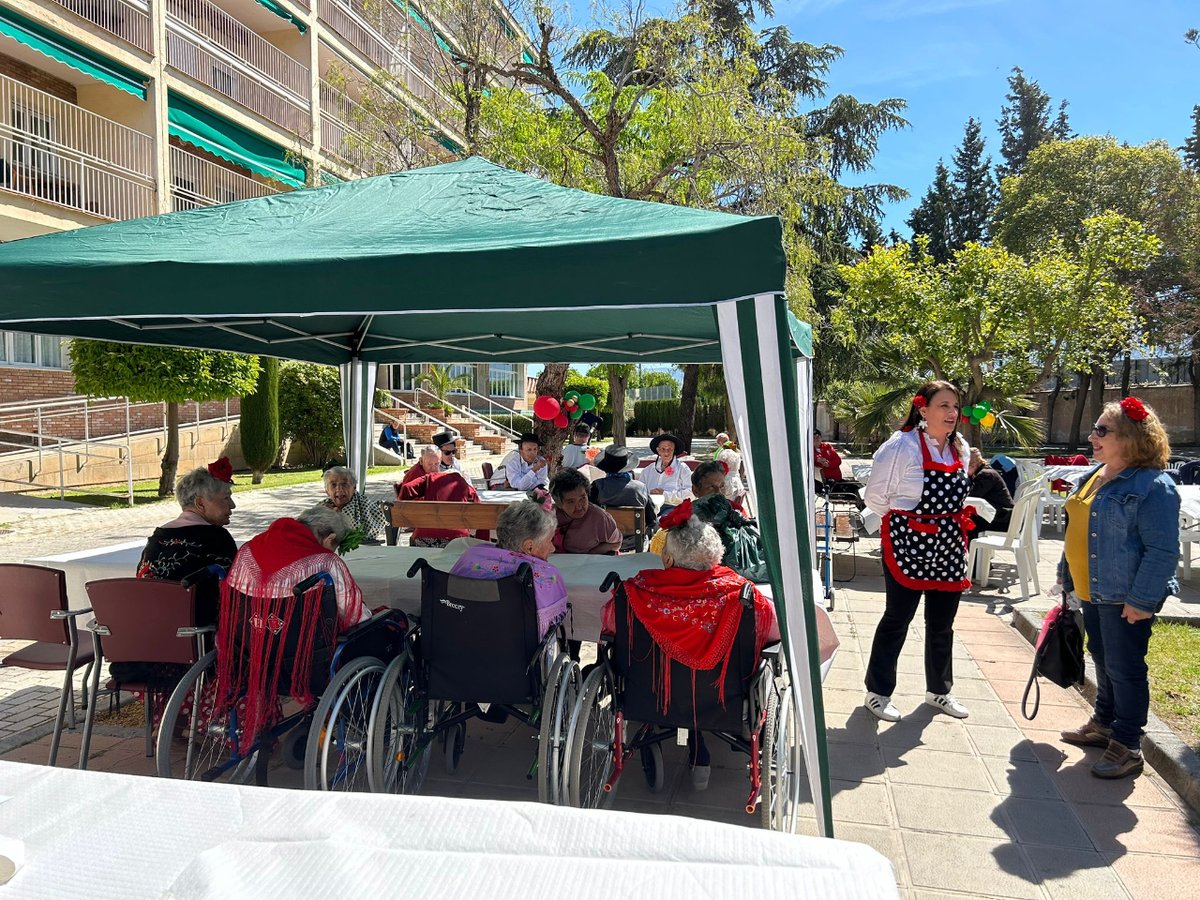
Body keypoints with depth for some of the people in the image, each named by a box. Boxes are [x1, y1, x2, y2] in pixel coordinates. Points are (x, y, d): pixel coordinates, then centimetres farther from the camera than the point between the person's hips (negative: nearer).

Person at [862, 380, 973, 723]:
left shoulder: (960, 448, 6)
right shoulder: (901, 446, -16)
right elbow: (876, 498, -11)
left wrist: (956, 519, 8)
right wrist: (907, 517, -3)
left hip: (950, 547, 6)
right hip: (909, 546, -6)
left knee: (942, 624, 16)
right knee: (897, 620, 4)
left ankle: (938, 691, 35)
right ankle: (877, 692, 19)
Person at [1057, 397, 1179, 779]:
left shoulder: (1152, 486, -18)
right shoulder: (1092, 477, 9)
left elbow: (1163, 551, -19)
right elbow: (1076, 532, 19)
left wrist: (1142, 600, -21)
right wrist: (1067, 575, 19)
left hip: (1125, 599, -8)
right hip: (1092, 591, 8)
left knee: (1124, 669, 1)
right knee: (1103, 662, 20)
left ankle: (1127, 747, 13)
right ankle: (1103, 723, 36)